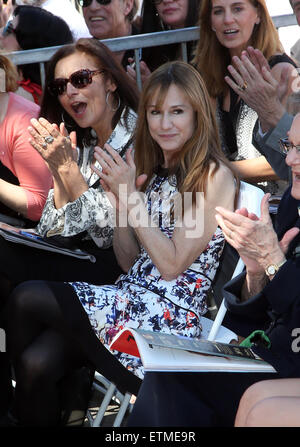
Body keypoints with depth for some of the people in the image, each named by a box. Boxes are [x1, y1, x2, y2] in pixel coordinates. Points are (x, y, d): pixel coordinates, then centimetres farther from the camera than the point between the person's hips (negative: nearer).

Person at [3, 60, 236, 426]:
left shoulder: (214, 176, -8)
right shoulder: (154, 170, 15)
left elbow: (172, 265, -13)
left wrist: (132, 195, -13)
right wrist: (120, 201, 0)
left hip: (168, 316, -7)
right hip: (130, 299, 7)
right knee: (37, 362, -19)